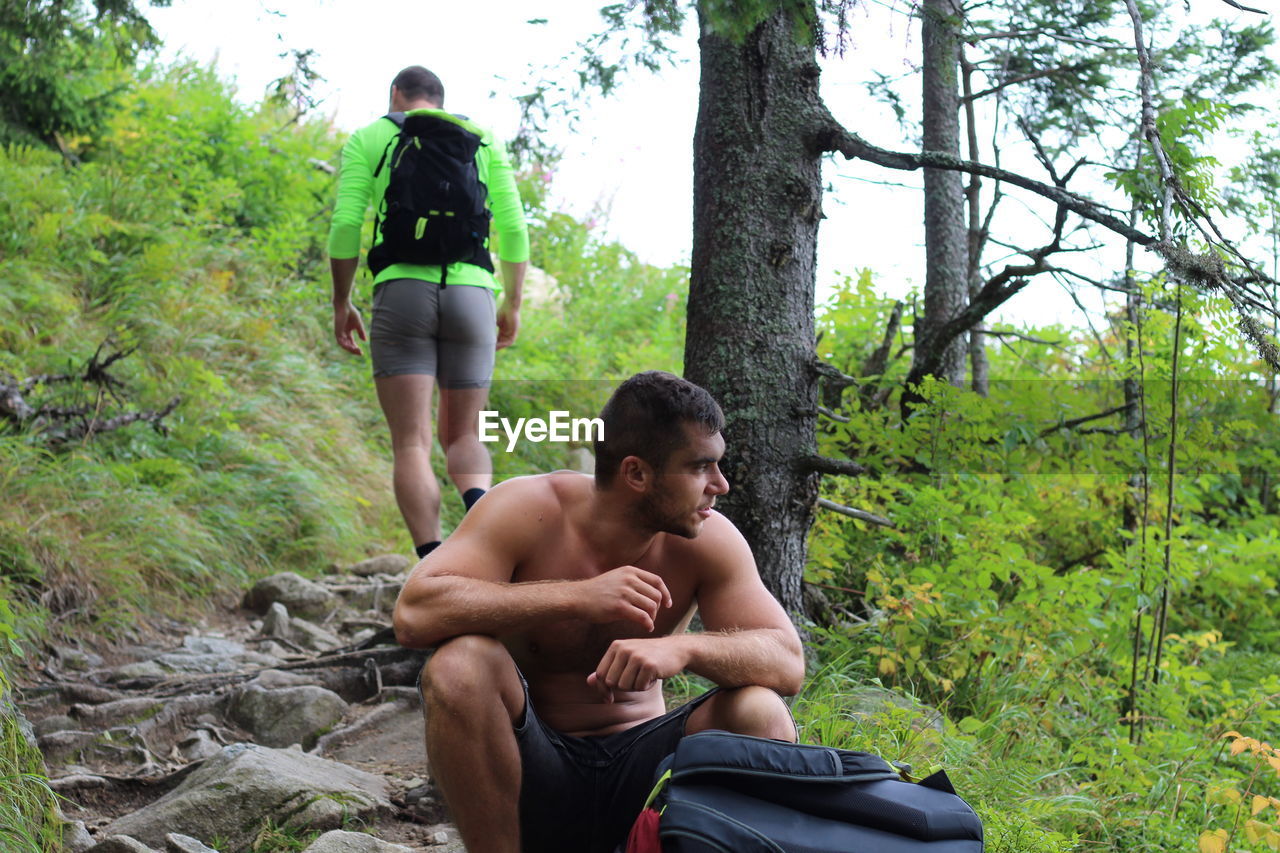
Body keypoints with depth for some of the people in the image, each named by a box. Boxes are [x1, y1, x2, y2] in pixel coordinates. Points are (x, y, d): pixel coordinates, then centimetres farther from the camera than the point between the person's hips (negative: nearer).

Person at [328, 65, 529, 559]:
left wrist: (341, 304, 9)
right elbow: (513, 227, 8)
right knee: (462, 437, 13)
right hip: (471, 295, 2)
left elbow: (346, 225, 0)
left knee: (411, 445, -3)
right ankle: (480, 504, -22)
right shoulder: (483, 140, 18)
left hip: (401, 293, -2)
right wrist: (513, 304, 17)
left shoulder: (369, 139, 12)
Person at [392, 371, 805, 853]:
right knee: (460, 665, -30)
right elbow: (413, 615, -28)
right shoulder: (528, 511, -15)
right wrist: (578, 597, -36)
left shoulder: (707, 539, -8)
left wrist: (683, 648, -37)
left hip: (637, 767, 2)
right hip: (533, 772, -1)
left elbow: (788, 663, -15)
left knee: (761, 715, -25)